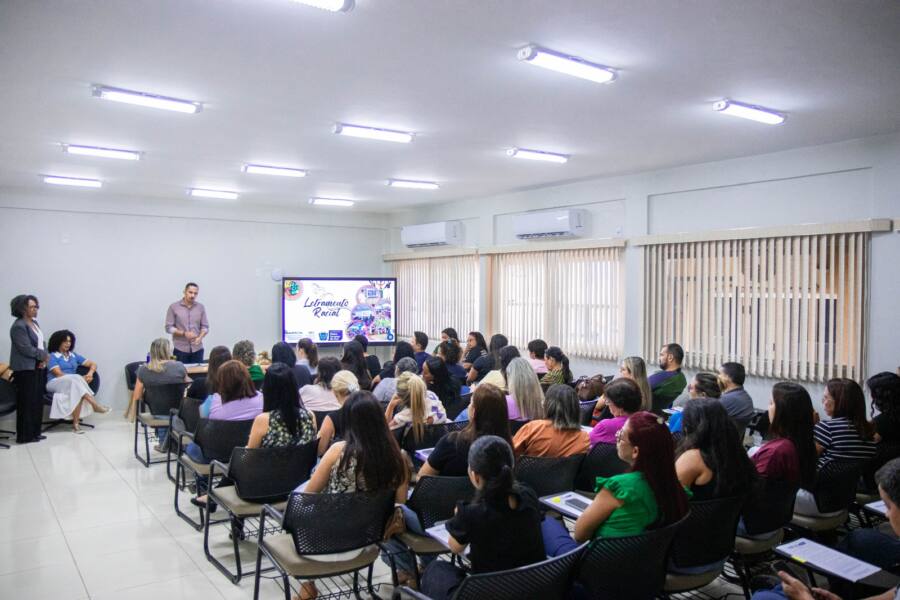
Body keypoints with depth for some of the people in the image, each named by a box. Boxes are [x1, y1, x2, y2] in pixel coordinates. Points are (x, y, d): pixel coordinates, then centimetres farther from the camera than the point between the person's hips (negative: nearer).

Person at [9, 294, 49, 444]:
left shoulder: (34, 322, 12)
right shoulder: (18, 326, -14)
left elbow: (41, 343, 13)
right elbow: (26, 349, -20)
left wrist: (44, 359, -3)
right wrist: (44, 355, -7)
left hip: (38, 368, 8)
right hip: (25, 370, -8)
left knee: (38, 401, 11)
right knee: (27, 403, -2)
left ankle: (34, 432, 20)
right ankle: (25, 436, 6)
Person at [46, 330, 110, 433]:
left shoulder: (74, 355, 17)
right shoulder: (52, 356, 2)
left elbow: (93, 364, 14)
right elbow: (59, 374, -12)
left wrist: (90, 373, -10)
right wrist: (81, 378, -18)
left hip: (74, 384, 4)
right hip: (55, 384, -4)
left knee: (78, 392, -34)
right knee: (76, 379, -36)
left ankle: (75, 424, -37)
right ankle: (95, 405, -42)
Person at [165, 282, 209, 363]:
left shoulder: (201, 307, 7)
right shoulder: (173, 307, 0)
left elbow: (205, 326, 6)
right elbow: (169, 327, -2)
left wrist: (200, 337, -13)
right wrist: (184, 333, -15)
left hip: (197, 349, 2)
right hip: (181, 349, -2)